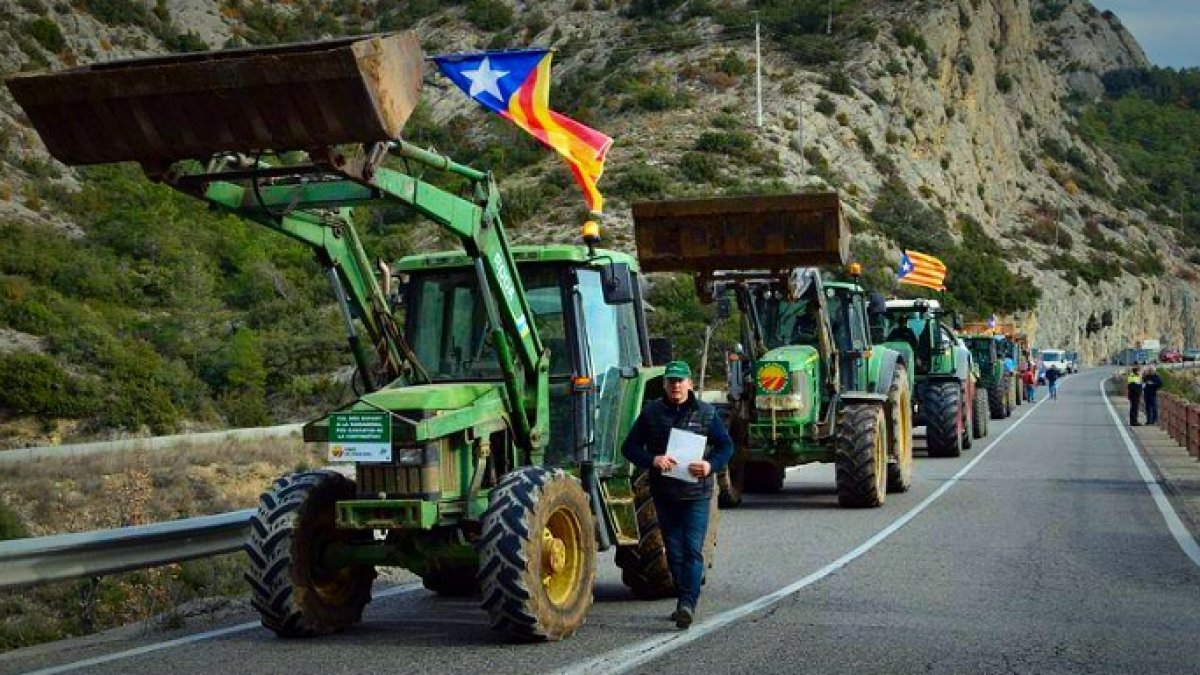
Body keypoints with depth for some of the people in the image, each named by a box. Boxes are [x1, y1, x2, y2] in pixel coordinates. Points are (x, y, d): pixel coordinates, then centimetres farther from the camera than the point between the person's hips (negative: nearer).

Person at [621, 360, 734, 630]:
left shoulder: (706, 413, 3)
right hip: (664, 493, 2)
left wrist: (711, 465, -16)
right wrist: (652, 460, -18)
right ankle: (684, 602, 19)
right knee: (674, 551, 8)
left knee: (692, 549, -11)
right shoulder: (651, 413, 5)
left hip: (696, 493, -2)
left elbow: (726, 446, 5)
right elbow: (630, 447, 2)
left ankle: (688, 603, -17)